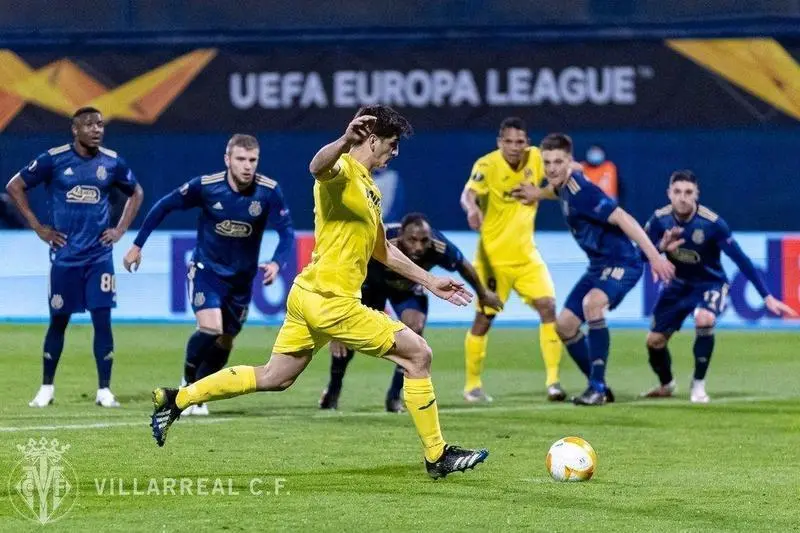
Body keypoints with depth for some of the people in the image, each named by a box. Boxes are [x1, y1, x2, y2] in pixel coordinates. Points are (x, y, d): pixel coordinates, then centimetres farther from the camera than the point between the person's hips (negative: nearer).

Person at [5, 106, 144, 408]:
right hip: (64, 255, -1)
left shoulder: (112, 162, 2)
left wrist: (120, 229, 9)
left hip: (99, 255, 1)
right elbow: (15, 187, 2)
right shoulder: (54, 159, -6)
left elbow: (136, 193, 20)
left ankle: (104, 390, 2)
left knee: (102, 319, -5)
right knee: (58, 320, 7)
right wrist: (38, 227, 0)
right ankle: (46, 388, 19)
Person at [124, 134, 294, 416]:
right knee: (210, 328, -23)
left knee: (225, 342, 11)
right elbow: (164, 206, -6)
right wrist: (137, 245, -3)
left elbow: (286, 232, -14)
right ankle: (188, 380, 4)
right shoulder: (205, 186, -20)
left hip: (242, 277, 3)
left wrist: (277, 263, -34)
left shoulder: (269, 191, -17)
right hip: (206, 269, -3)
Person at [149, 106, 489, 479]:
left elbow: (382, 250, 31)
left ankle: (176, 400, 20)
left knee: (274, 378, 17)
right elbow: (318, 166, -39)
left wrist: (430, 281, 31)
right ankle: (437, 456, 4)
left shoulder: (368, 187, 19)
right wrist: (346, 141, -60)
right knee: (418, 354, -4)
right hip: (332, 301, -10)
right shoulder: (343, 172, -12)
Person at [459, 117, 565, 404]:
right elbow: (469, 193, -34)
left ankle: (553, 380, -5)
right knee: (484, 318, 2)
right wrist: (472, 208, -58)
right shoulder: (487, 165, -18)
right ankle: (472, 385, 19)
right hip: (493, 256, -4)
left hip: (526, 254, 4)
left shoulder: (535, 158, -3)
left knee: (548, 306, -10)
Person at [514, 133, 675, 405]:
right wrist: (538, 193, 18)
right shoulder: (563, 187, 4)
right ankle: (599, 388, 21)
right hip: (599, 265, 10)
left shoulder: (581, 191, -22)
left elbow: (622, 219, -28)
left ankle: (597, 387, -29)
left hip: (621, 262, -10)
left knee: (592, 303, -35)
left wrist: (654, 256, -33)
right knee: (565, 324, 7)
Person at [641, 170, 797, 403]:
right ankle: (666, 385, 35)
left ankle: (698, 386, -15)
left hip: (710, 284, -4)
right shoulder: (660, 219, -17)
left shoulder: (712, 223, -27)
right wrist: (661, 246, -31)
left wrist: (768, 297, -23)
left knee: (704, 319, -35)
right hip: (678, 284, 4)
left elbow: (741, 260, -22)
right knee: (654, 340, 1)